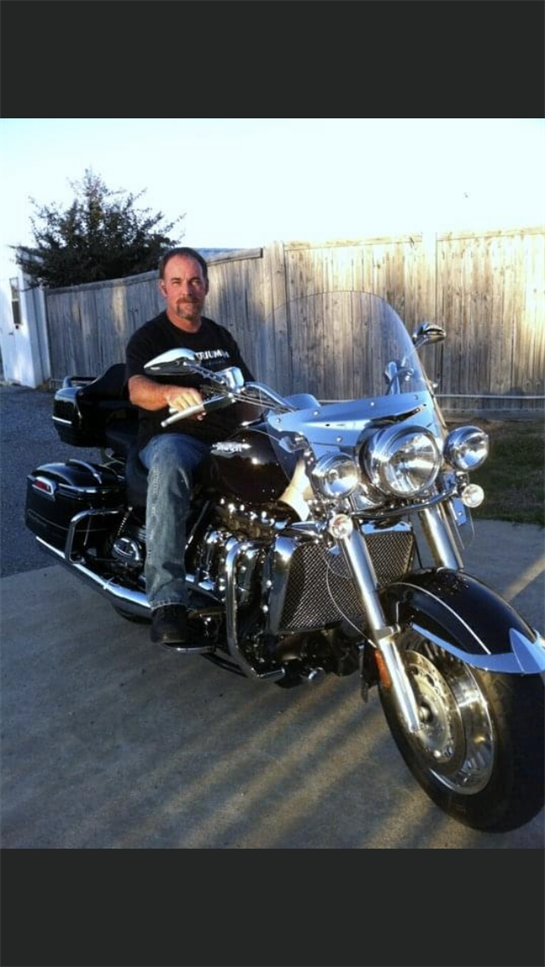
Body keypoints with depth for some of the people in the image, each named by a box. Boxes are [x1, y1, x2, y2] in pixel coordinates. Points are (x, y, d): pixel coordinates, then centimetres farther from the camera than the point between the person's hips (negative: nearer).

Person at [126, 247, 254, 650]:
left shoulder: (222, 337, 21)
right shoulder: (148, 338, 2)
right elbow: (137, 390, -18)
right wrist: (172, 393, -41)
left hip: (228, 439, 5)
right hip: (172, 438, -5)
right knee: (170, 466, -41)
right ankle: (167, 601, -44)